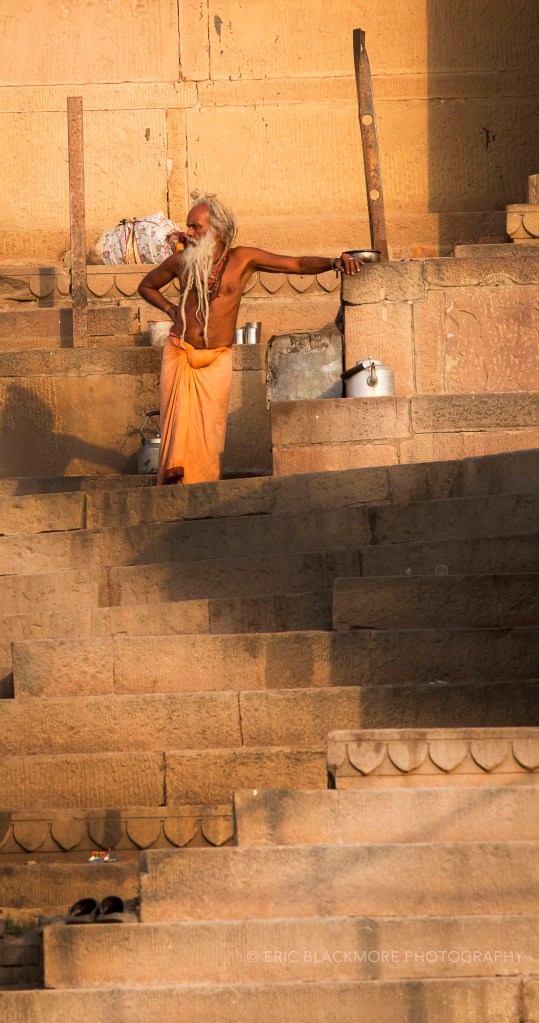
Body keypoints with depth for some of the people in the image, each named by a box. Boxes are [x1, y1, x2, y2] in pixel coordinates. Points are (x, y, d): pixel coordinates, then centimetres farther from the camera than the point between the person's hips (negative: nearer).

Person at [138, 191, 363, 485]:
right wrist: (171, 310, 6)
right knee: (177, 427, -8)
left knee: (208, 434, -3)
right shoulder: (180, 261, 1)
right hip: (179, 355, 1)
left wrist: (333, 262, -19)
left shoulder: (242, 259, -3)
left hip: (216, 361, -1)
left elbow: (299, 264, -3)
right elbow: (146, 286, 21)